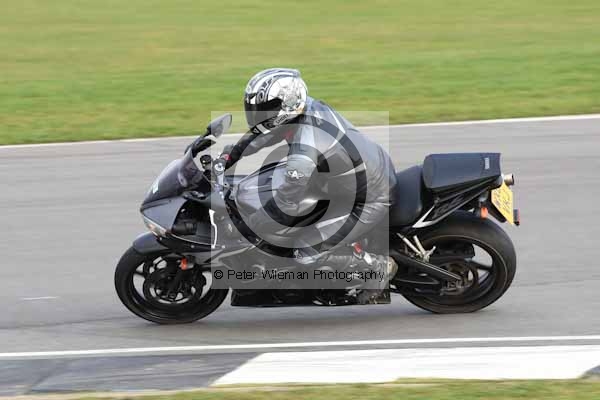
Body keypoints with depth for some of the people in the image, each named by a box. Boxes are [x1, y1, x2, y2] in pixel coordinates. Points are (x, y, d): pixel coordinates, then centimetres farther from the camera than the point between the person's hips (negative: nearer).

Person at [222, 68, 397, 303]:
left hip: (371, 202, -9)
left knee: (306, 254, -5)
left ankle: (377, 266, 8)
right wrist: (230, 158, 11)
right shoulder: (306, 106, -9)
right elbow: (265, 130, 11)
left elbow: (286, 207, -22)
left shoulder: (303, 155, -33)